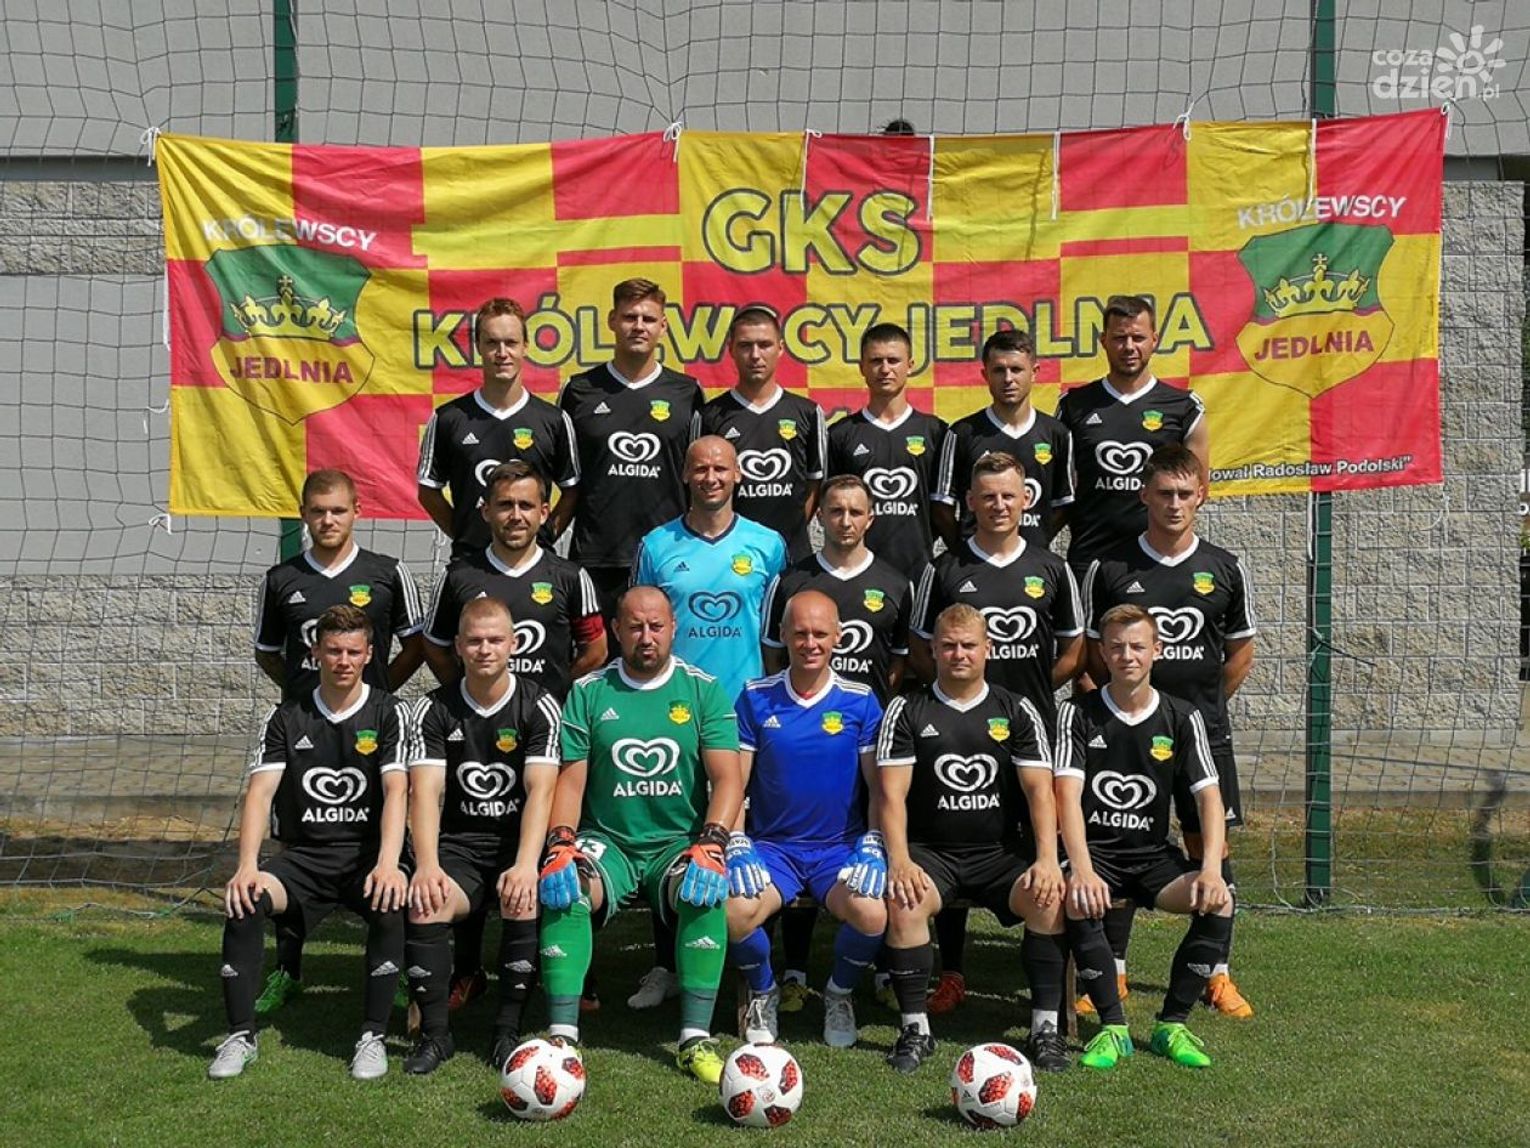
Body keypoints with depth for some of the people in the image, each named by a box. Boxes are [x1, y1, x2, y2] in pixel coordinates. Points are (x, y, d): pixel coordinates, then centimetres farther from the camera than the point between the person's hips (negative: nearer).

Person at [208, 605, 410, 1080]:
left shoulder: (388, 712, 0)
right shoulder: (287, 717, 7)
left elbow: (396, 790, -13)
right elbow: (259, 791, -4)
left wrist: (388, 863, -29)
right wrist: (247, 866, -20)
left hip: (365, 853, -2)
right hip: (302, 855, 2)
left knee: (390, 905, -33)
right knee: (244, 901, -26)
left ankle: (373, 1037, -19)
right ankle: (240, 1035, -10)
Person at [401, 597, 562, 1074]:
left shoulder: (538, 706, -3)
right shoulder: (435, 709, 2)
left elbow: (540, 790, -14)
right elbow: (426, 792, -8)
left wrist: (526, 864, -29)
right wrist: (427, 865, -25)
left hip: (519, 839, -1)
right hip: (458, 843, 2)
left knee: (523, 904, -32)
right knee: (425, 907, -28)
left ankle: (508, 1031, -14)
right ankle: (434, 1032, -10)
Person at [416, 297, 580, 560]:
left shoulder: (554, 420, 2)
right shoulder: (448, 418, 1)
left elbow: (572, 489, 9)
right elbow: (428, 490, 8)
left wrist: (546, 535, 0)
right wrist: (461, 535, 1)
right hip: (468, 557, 0)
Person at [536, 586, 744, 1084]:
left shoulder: (703, 690, 3)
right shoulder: (587, 693, 6)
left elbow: (727, 778, -5)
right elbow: (570, 781, 1)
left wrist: (710, 845, -22)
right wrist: (560, 846, -17)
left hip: (679, 843, 0)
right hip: (606, 842, 1)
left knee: (707, 891, -31)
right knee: (565, 891, -29)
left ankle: (696, 1038, -23)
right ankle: (562, 1035, -22)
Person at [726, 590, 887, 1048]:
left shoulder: (860, 702, 1)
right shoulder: (756, 698, 2)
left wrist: (872, 846, -11)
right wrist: (736, 843, -10)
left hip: (841, 846, 0)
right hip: (770, 845, 0)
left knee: (872, 914, -30)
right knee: (736, 913, -29)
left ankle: (840, 993, 7)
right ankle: (763, 993, 8)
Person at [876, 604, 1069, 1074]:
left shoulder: (1017, 712, 7)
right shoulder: (907, 711, 3)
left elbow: (1039, 791, -1)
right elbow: (892, 793, -5)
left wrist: (1047, 859, -16)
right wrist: (899, 860, -20)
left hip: (1002, 851, 1)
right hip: (930, 851, -1)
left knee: (1050, 899, -26)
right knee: (902, 903, -30)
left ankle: (1045, 1028, -12)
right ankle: (915, 1029, -15)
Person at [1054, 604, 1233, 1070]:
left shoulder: (1182, 718, 3)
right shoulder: (1077, 714, -3)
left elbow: (1209, 796, -4)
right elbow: (1067, 793, -15)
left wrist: (1211, 869, -21)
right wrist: (1081, 868, -30)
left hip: (1153, 853, 2)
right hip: (1093, 849, -2)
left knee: (1218, 902, -24)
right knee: (1079, 901, -35)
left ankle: (1171, 1025, -9)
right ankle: (1113, 1027, -18)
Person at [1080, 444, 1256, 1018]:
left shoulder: (1225, 569, 4)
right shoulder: (1109, 570, -1)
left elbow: (1241, 651, 13)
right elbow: (1092, 652, 6)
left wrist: (1203, 705, 9)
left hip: (1204, 733, 1)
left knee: (1210, 849, 4)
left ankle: (1217, 974, 18)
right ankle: (1112, 970, 16)